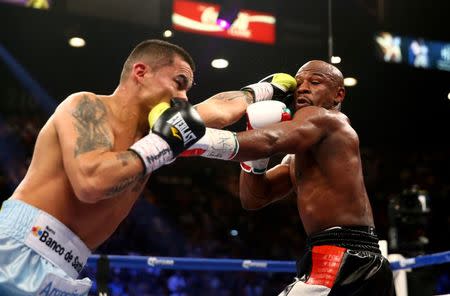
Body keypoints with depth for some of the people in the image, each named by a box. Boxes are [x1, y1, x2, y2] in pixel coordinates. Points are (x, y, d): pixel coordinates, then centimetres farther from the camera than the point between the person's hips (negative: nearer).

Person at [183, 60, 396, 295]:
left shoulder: (322, 118, -5)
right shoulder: (299, 155, 23)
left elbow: (270, 141, -26)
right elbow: (253, 199, 17)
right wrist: (257, 132, 3)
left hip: (340, 261, -10)